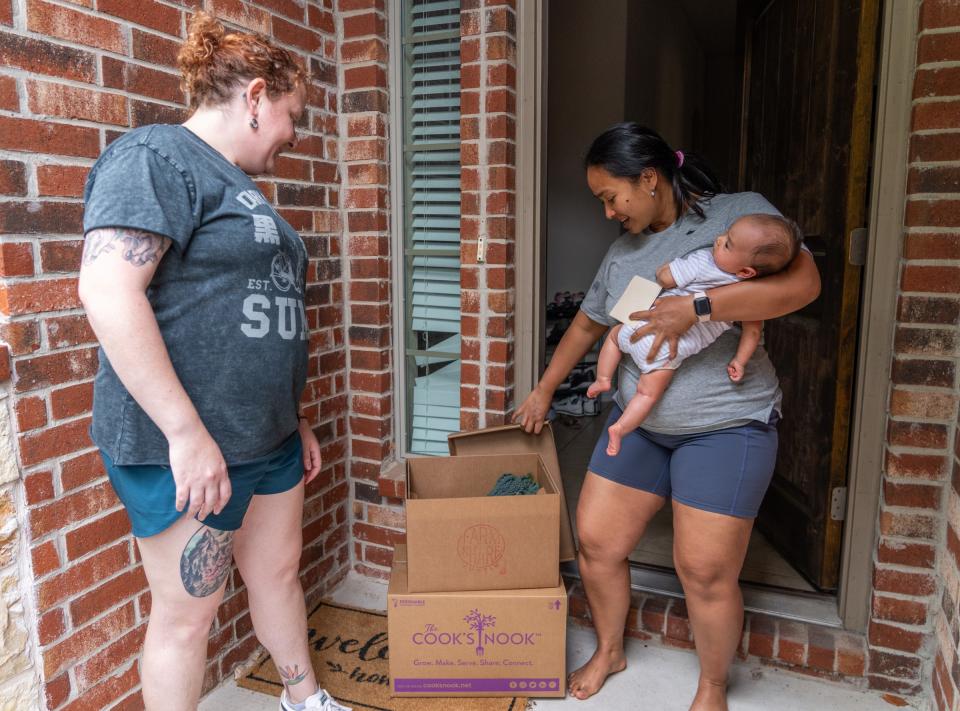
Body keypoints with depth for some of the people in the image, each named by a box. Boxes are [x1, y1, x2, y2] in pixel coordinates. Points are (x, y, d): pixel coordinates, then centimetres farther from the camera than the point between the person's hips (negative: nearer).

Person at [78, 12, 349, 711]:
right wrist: (186, 431, -25)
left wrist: (295, 418, 22)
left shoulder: (237, 184, 17)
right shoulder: (157, 157, -11)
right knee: (188, 612, 7)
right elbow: (108, 290, -24)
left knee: (279, 570, 22)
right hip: (185, 446, -9)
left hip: (268, 438, 9)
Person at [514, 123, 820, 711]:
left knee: (705, 571, -3)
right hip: (638, 421, 6)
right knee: (596, 541, 6)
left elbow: (803, 282, -19)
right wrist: (543, 391, 24)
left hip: (725, 426, -5)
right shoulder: (622, 252, 9)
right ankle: (609, 650, 34)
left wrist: (696, 306, -27)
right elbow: (588, 324, 20)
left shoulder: (739, 212, -7)